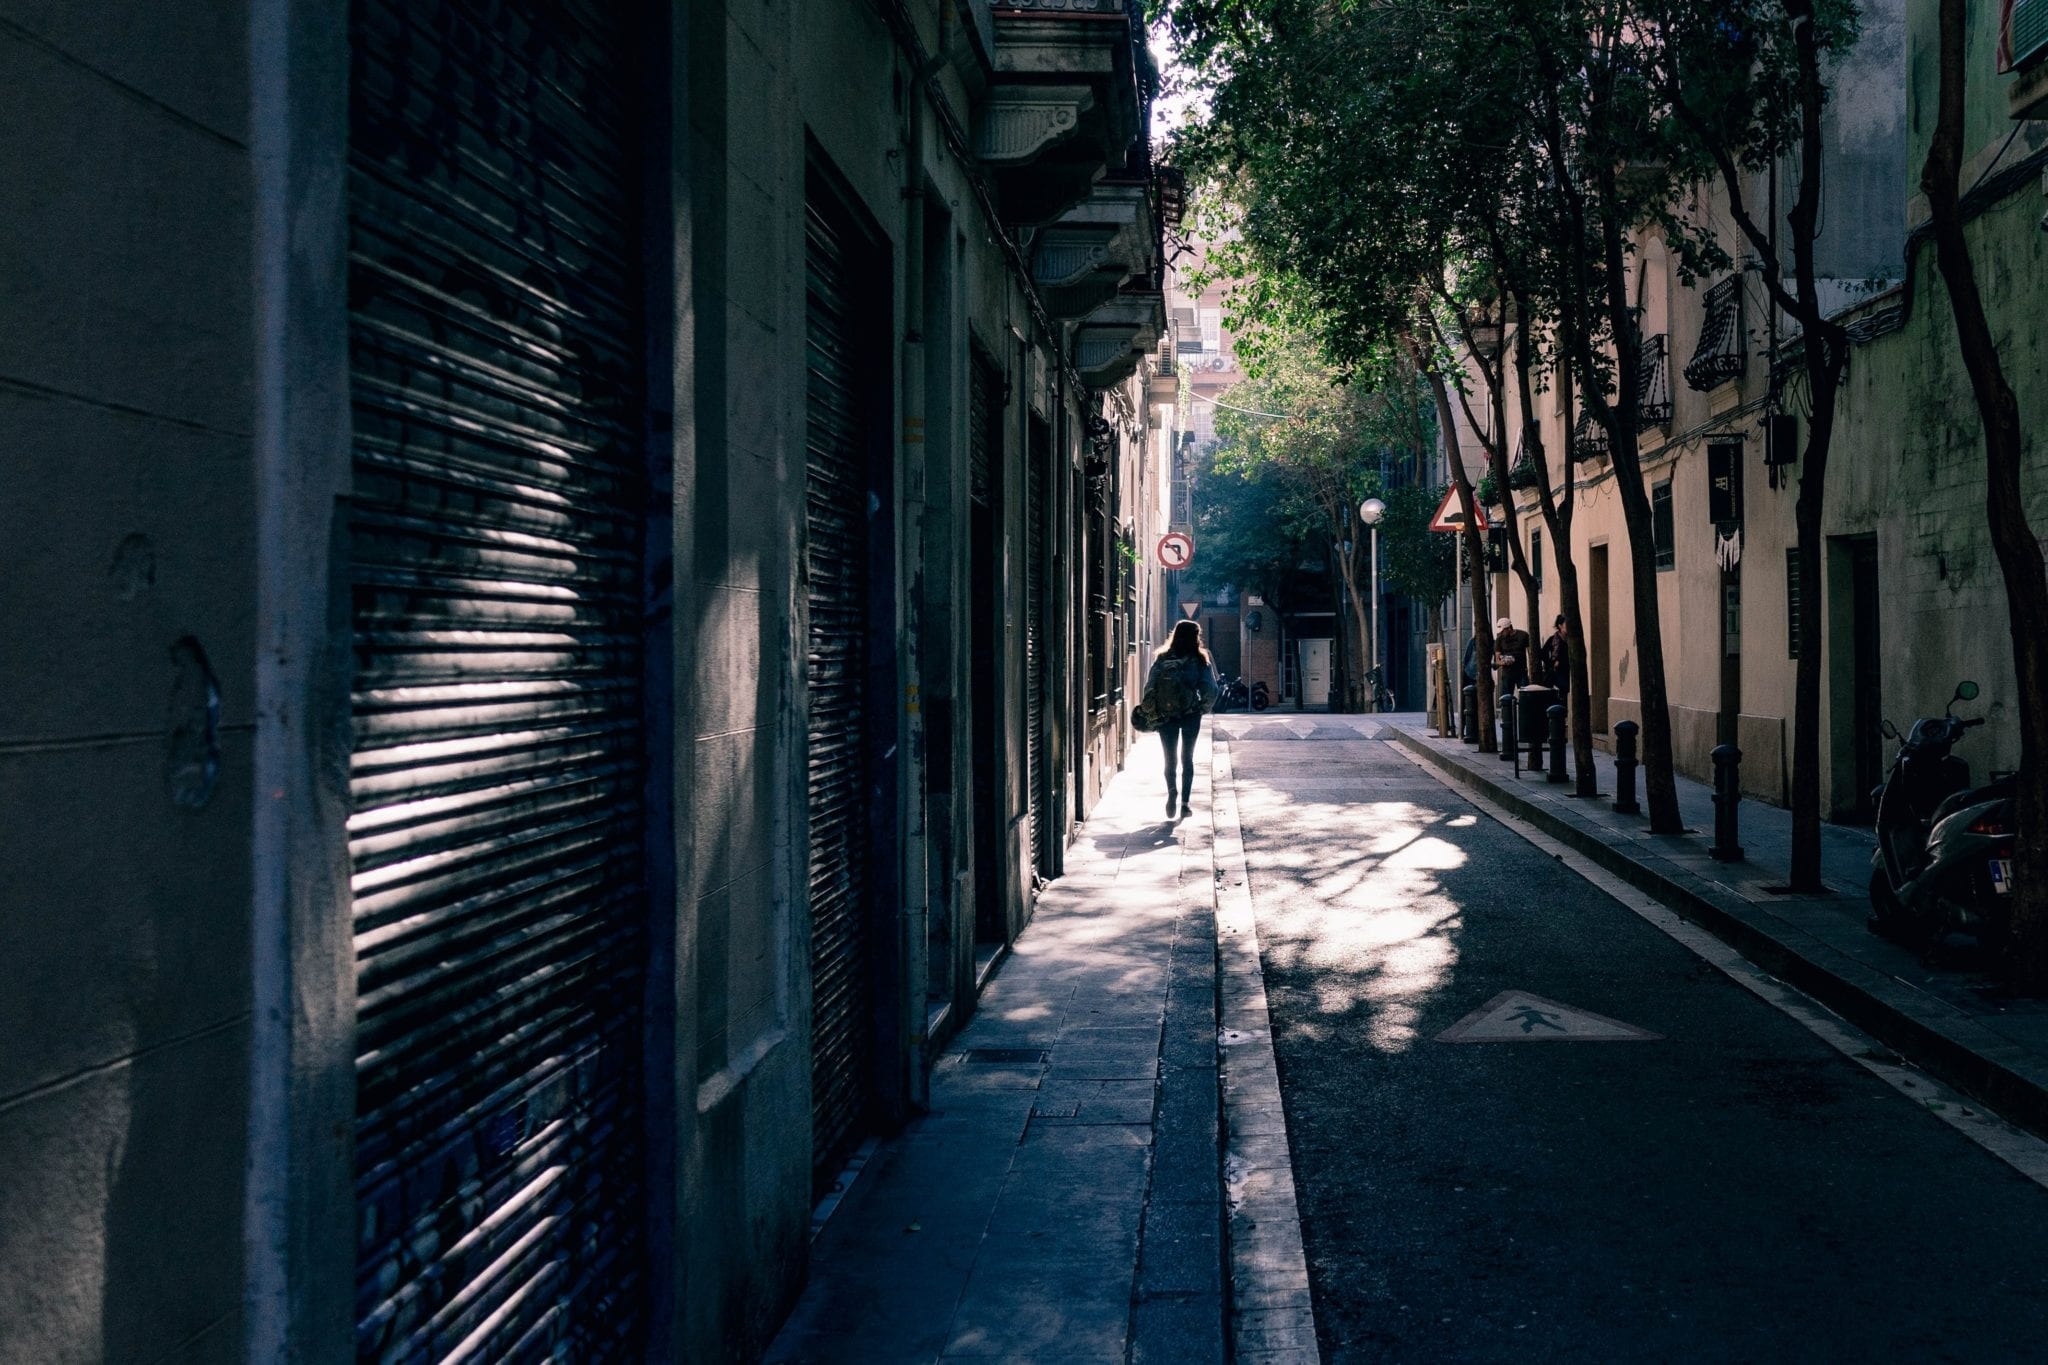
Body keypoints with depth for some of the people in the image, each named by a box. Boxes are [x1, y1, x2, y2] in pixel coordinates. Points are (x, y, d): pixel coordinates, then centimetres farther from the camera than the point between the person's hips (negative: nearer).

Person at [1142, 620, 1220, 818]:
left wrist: (1152, 712, 6)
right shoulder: (1200, 661, -7)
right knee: (1187, 759, 14)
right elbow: (1211, 691, -10)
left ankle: (1171, 791, -17)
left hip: (1165, 716, 1)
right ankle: (1184, 802, 10)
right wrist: (1202, 708, 6)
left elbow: (1149, 688, -6)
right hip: (1191, 716, -1)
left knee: (1170, 758, 10)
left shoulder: (1161, 659, -3)